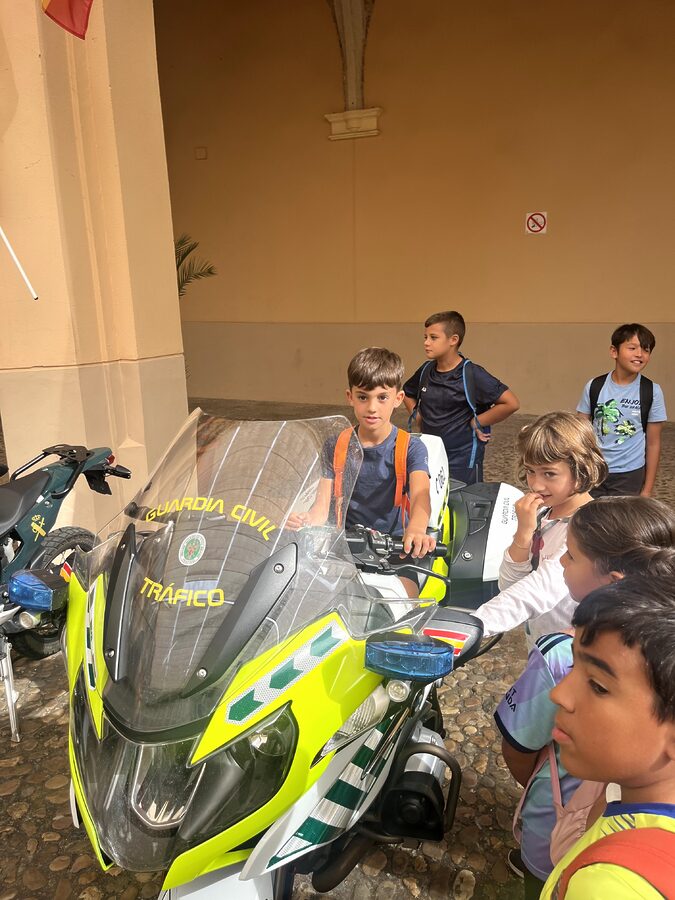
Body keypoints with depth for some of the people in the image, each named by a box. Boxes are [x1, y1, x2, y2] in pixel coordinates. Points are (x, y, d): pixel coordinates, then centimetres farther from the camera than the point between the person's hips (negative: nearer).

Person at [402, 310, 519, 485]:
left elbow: (511, 403, -21)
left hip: (463, 462, -6)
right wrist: (418, 416, 6)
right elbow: (407, 393, 22)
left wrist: (476, 423, -15)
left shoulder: (471, 374, -16)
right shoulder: (426, 370, 2)